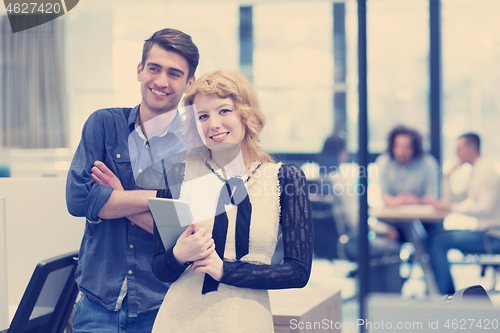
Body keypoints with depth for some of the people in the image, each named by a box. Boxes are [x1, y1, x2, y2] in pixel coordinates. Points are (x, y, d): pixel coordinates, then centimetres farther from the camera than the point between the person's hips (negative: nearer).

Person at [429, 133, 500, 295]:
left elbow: (485, 209, -25)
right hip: (484, 232, 10)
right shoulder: (476, 173, 17)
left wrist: (451, 207, -21)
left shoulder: (486, 171, -14)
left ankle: (442, 294, -8)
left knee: (439, 241, -16)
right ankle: (450, 292, 14)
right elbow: (451, 200, 20)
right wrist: (447, 178, 8)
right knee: (438, 237, 14)